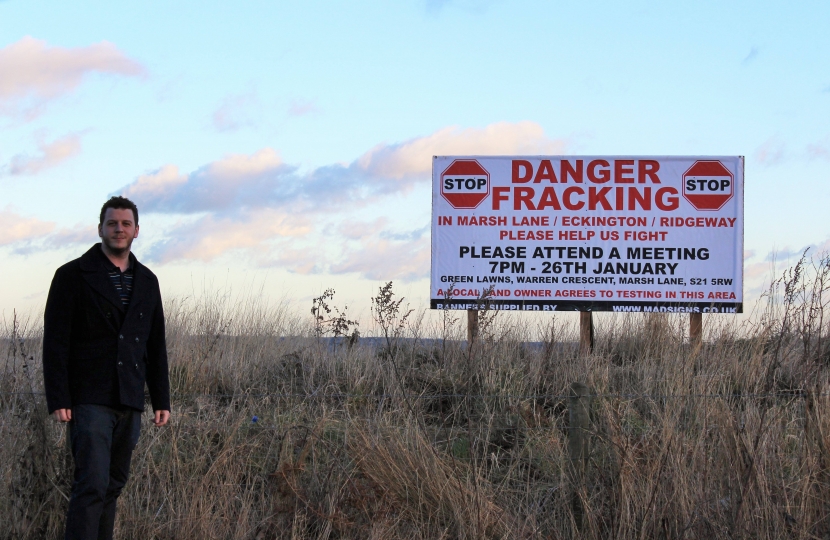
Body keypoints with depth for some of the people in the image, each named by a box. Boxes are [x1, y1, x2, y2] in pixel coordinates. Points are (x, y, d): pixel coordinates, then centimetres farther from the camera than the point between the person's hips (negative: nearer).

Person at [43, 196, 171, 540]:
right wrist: (58, 400, -12)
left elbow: (156, 346, 18)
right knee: (92, 485, -15)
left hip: (130, 402, 5)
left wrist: (161, 399, 12)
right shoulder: (73, 276, -1)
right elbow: (55, 341, -5)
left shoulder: (147, 281, 14)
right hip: (90, 400, -5)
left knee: (113, 486, 8)